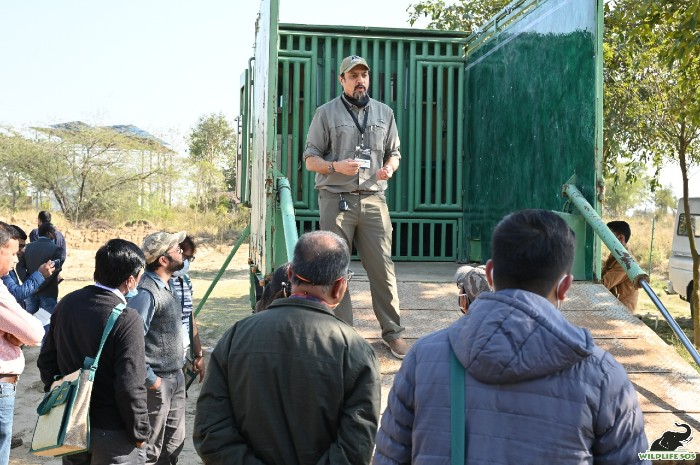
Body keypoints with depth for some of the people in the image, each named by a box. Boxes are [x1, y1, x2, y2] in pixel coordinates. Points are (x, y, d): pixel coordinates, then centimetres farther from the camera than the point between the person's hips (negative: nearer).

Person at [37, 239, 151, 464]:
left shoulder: (67, 303, -1)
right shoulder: (127, 319, -22)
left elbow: (46, 361, 8)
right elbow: (130, 386, -23)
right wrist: (139, 432, -9)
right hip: (112, 434, -6)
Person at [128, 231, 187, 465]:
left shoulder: (166, 285, 9)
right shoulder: (146, 291, -20)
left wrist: (181, 364, 12)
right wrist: (150, 379, -19)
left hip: (176, 377, 9)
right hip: (158, 381, -9)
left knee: (173, 445, 18)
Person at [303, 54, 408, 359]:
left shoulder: (384, 113, 15)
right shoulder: (326, 113, 6)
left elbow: (394, 153, 20)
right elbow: (311, 158, 4)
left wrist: (389, 168, -3)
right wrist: (336, 166, -16)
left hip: (373, 200, 2)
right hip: (336, 199, -2)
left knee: (382, 267, -2)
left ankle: (392, 331, 6)